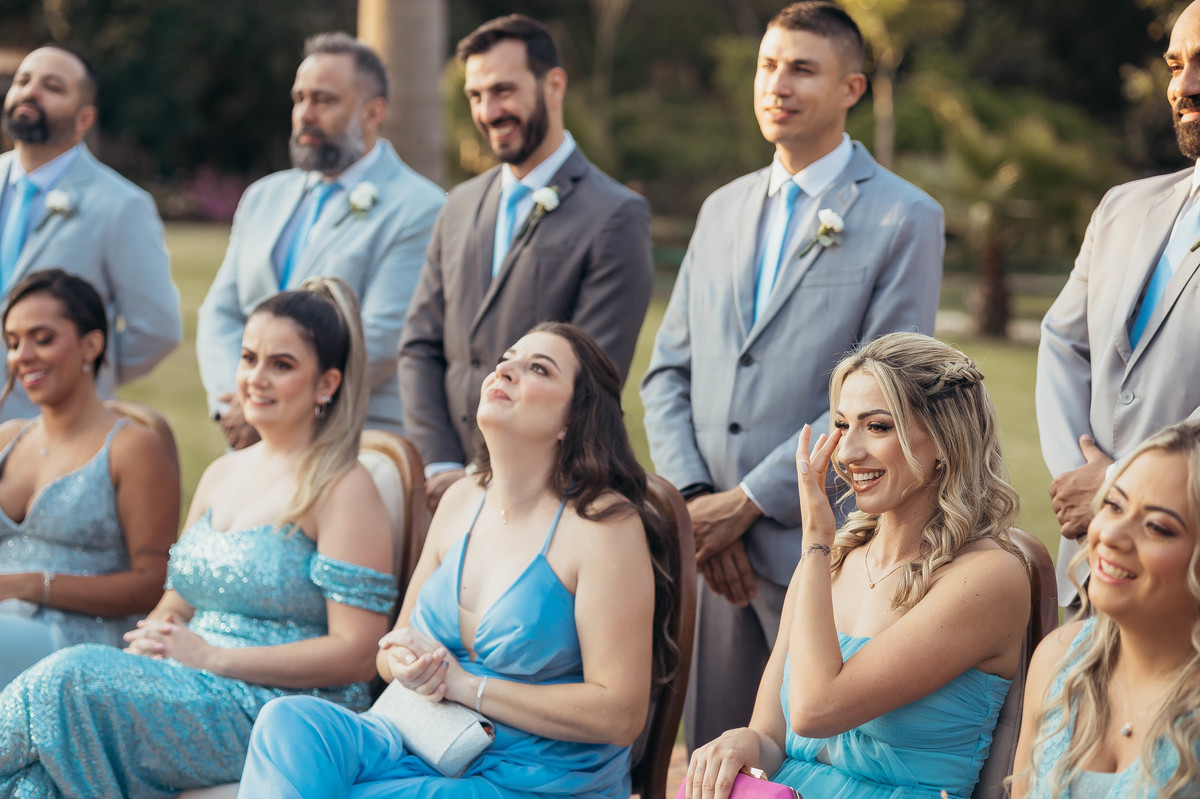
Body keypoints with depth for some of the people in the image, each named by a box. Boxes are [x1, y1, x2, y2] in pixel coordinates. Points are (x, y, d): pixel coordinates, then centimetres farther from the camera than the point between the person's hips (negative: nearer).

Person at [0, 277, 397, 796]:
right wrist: (152, 637, -1)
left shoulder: (343, 490, -5)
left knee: (72, 680, -28)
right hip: (192, 691, 7)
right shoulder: (220, 475, 19)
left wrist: (212, 657, -14)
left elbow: (355, 653, -11)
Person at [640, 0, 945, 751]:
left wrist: (747, 503, -12)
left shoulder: (905, 219, -3)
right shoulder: (722, 209, 16)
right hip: (713, 546, 5)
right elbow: (669, 371, 15)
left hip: (819, 548, -5)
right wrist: (691, 498, -2)